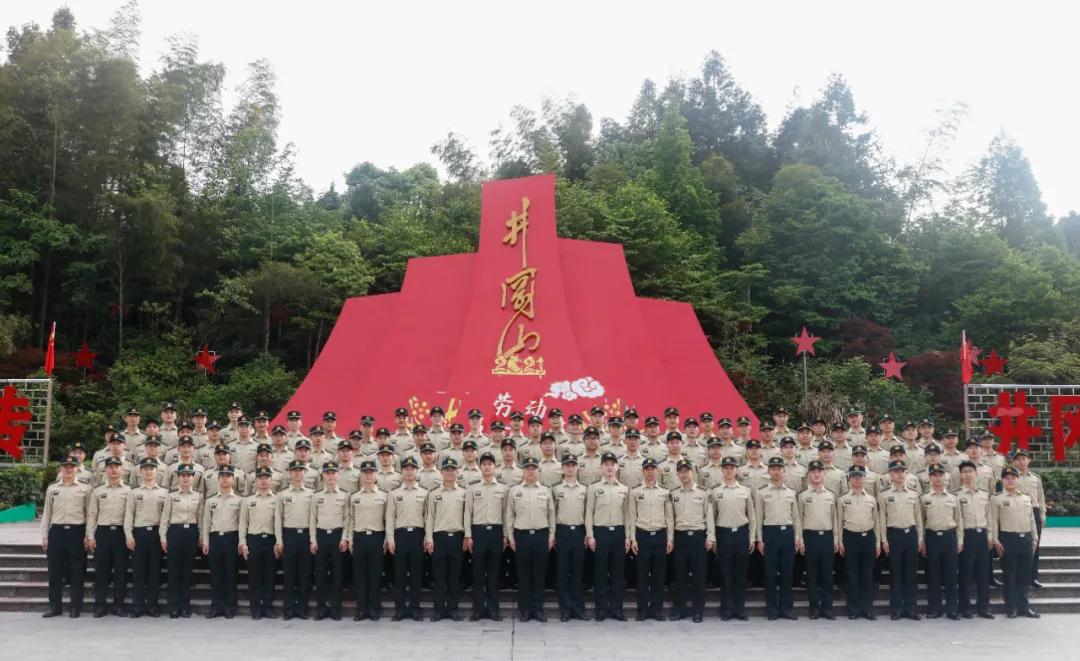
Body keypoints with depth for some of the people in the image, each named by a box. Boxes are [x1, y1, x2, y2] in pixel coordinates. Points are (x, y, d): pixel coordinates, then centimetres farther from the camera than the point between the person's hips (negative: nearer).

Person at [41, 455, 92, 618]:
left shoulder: (85, 488, 3)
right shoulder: (52, 488, 10)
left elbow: (89, 513, 3)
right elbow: (47, 513, 11)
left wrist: (88, 536, -3)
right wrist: (44, 536, 6)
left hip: (77, 532, -2)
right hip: (57, 531, 2)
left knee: (76, 572, 2)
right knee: (55, 572, 5)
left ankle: (76, 607, 10)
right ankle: (55, 606, 16)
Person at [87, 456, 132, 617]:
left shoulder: (128, 490, 6)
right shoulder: (97, 491, 9)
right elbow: (91, 515, 8)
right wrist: (90, 536, 0)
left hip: (121, 532, -1)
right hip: (102, 532, 1)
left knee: (121, 569, 2)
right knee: (101, 570, 2)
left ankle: (118, 605, 10)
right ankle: (100, 605, 11)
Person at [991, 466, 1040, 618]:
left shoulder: (1026, 498, 12)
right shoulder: (997, 499, -2)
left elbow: (1032, 520, 17)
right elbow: (994, 521, -4)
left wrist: (1035, 538, 12)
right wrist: (995, 540, -10)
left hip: (1025, 538, 4)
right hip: (1008, 539, -4)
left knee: (1024, 574, 9)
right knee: (1009, 575, 1)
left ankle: (1024, 606, 18)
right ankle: (1012, 608, 9)